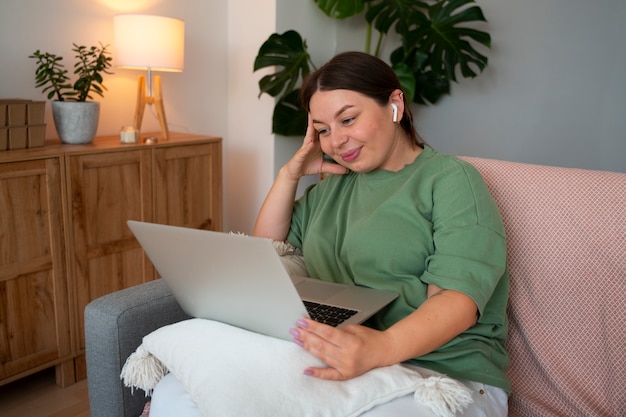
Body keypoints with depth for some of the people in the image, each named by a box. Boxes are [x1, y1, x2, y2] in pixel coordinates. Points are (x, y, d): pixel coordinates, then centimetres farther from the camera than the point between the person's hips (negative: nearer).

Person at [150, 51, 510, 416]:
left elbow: (458, 297, -16)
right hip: (333, 358, 5)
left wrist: (382, 347, -34)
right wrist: (291, 173, 14)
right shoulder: (336, 184, 20)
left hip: (441, 370, -4)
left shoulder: (451, 180, -2)